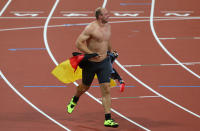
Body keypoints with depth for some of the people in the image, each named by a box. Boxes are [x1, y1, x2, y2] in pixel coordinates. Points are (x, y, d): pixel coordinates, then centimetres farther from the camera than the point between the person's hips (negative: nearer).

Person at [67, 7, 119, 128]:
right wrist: (91, 54, -29)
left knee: (106, 90, -7)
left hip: (104, 62, 4)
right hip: (90, 63, -4)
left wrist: (111, 51, 34)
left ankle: (108, 119, -7)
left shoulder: (108, 26, 3)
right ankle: (74, 100, 53)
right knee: (85, 87, 18)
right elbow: (78, 43, -23)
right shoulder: (91, 28, -20)